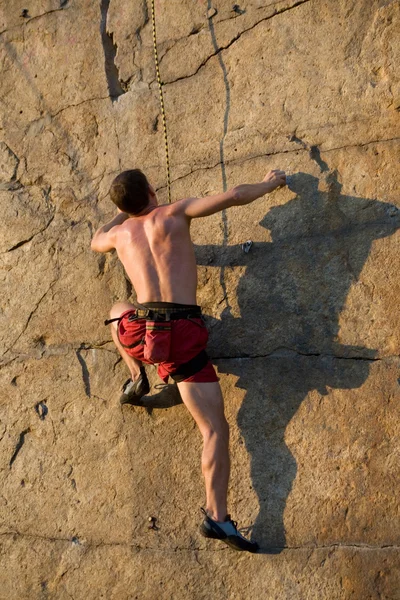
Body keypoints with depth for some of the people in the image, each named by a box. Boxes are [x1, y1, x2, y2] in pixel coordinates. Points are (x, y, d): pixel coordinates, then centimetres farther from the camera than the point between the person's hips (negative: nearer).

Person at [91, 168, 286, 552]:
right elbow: (236, 195, 4)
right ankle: (216, 516, -14)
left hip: (140, 331, 3)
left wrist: (121, 214, 56)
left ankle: (137, 376, 20)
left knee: (118, 312, 40)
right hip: (184, 334, -3)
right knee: (215, 429, 0)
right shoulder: (174, 213, 8)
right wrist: (270, 184, 23)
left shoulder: (120, 232, 18)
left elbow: (96, 242, 43)